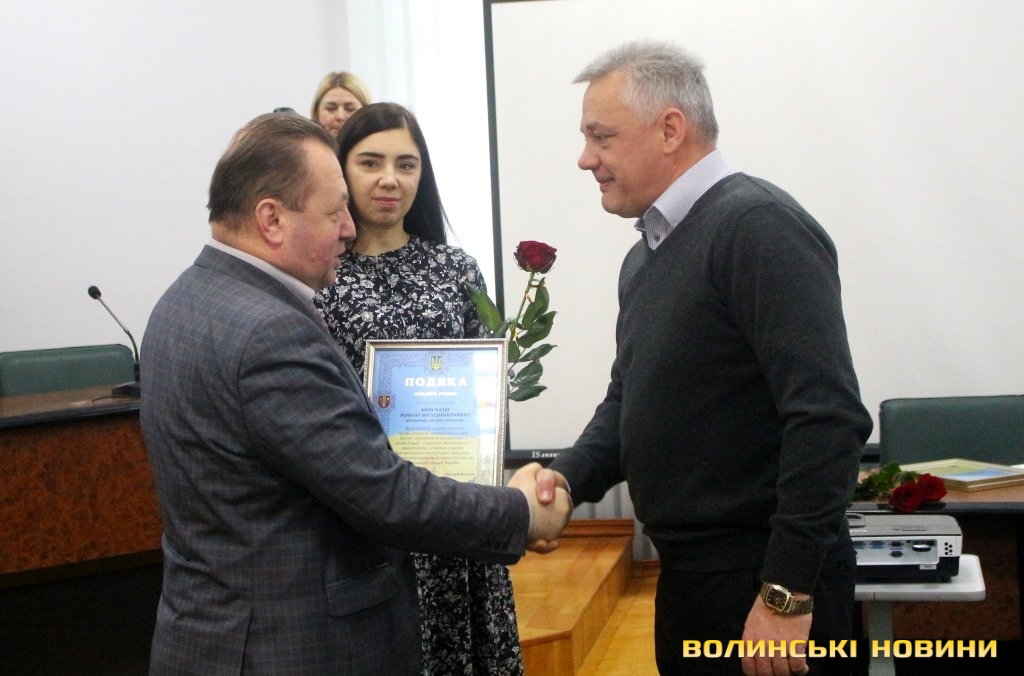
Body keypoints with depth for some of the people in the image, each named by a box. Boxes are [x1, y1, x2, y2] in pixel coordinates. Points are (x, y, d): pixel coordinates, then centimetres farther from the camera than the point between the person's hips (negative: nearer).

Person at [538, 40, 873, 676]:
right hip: (686, 573, 9)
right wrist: (569, 478, -1)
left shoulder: (759, 227, -16)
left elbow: (829, 418, -23)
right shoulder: (647, 253, 12)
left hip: (767, 582, -8)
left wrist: (785, 595, -23)